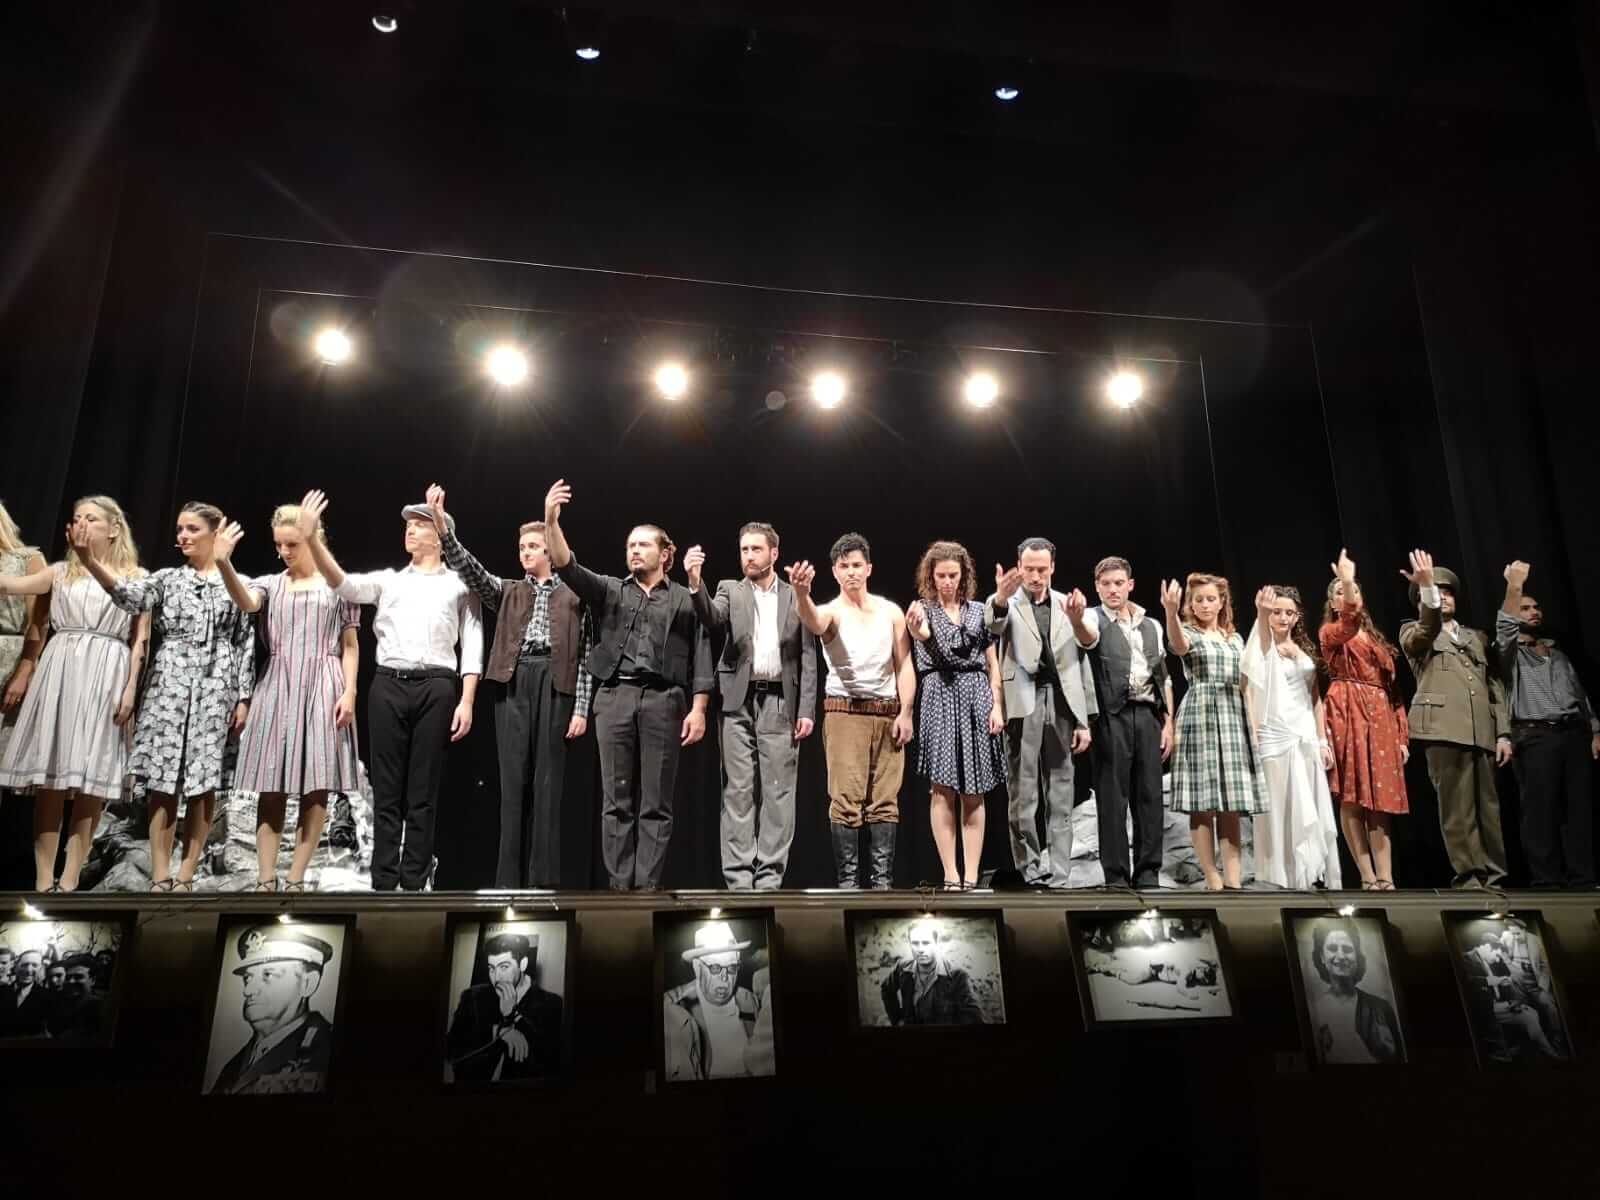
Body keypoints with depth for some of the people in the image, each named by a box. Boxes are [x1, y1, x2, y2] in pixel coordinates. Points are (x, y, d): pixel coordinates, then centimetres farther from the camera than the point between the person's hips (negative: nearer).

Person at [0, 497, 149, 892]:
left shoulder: (136, 577, 8)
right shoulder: (62, 572, 15)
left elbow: (140, 639, 3)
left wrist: (131, 688, -5)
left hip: (106, 677, -2)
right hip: (61, 671, 2)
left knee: (91, 780, -4)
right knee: (50, 776, -1)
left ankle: (68, 882, 0)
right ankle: (43, 881, 2)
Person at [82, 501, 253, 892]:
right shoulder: (167, 578, 10)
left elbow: (246, 644, 6)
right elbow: (130, 595, -12)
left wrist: (243, 697, 0)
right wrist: (90, 561, -28)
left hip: (215, 687, -1)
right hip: (169, 683, 1)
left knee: (203, 783, -1)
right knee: (163, 781, -3)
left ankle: (185, 876, 6)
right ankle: (160, 877, 1)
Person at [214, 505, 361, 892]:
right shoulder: (270, 584, 10)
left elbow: (350, 646, 6)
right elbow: (245, 602, -14)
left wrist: (349, 691, -6)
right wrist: (223, 563, -31)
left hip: (321, 689, -1)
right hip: (277, 688, 2)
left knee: (315, 790, -3)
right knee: (271, 789, 0)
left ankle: (296, 881, 4)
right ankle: (266, 881, 3)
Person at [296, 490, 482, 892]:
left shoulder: (459, 583, 11)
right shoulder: (388, 580, 17)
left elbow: (472, 645, 6)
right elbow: (345, 586, -2)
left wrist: (467, 701, -5)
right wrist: (311, 539, -16)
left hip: (436, 687, -2)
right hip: (388, 685, 2)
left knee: (422, 793, 1)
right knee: (387, 791, 2)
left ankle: (414, 883, 6)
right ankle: (383, 883, 6)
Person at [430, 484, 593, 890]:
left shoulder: (573, 596, 9)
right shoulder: (508, 593, 16)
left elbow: (584, 655, 5)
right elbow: (469, 569, 0)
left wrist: (581, 708, -3)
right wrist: (443, 528, -15)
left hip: (556, 685, -2)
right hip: (514, 684, 2)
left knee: (547, 781, -1)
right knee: (513, 780, 0)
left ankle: (543, 879, 4)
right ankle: (509, 879, 4)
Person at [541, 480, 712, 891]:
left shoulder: (685, 599, 10)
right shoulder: (609, 590, 15)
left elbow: (700, 656, 5)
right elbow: (568, 568, -1)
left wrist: (698, 708, -6)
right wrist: (552, 523, -15)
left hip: (663, 699, -2)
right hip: (614, 697, 2)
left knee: (655, 803, -1)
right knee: (617, 800, 2)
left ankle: (647, 885, 2)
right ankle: (619, 884, 5)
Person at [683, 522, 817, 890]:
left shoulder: (796, 597, 9)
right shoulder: (730, 590, 9)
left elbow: (807, 658, 6)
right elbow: (712, 619, -13)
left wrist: (807, 710, -2)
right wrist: (695, 583, -31)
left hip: (781, 703, 0)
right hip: (739, 702, 0)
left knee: (778, 791, 0)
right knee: (738, 791, 0)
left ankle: (769, 878, 5)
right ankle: (739, 877, 4)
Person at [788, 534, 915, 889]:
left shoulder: (891, 612, 9)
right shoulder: (832, 611, -1)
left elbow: (904, 665, 8)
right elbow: (813, 623, -27)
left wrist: (905, 713, -2)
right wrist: (802, 594, -49)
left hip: (888, 714, 3)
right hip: (845, 712, -3)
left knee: (885, 801, 4)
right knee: (846, 800, -6)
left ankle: (883, 878, 9)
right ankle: (848, 879, -1)